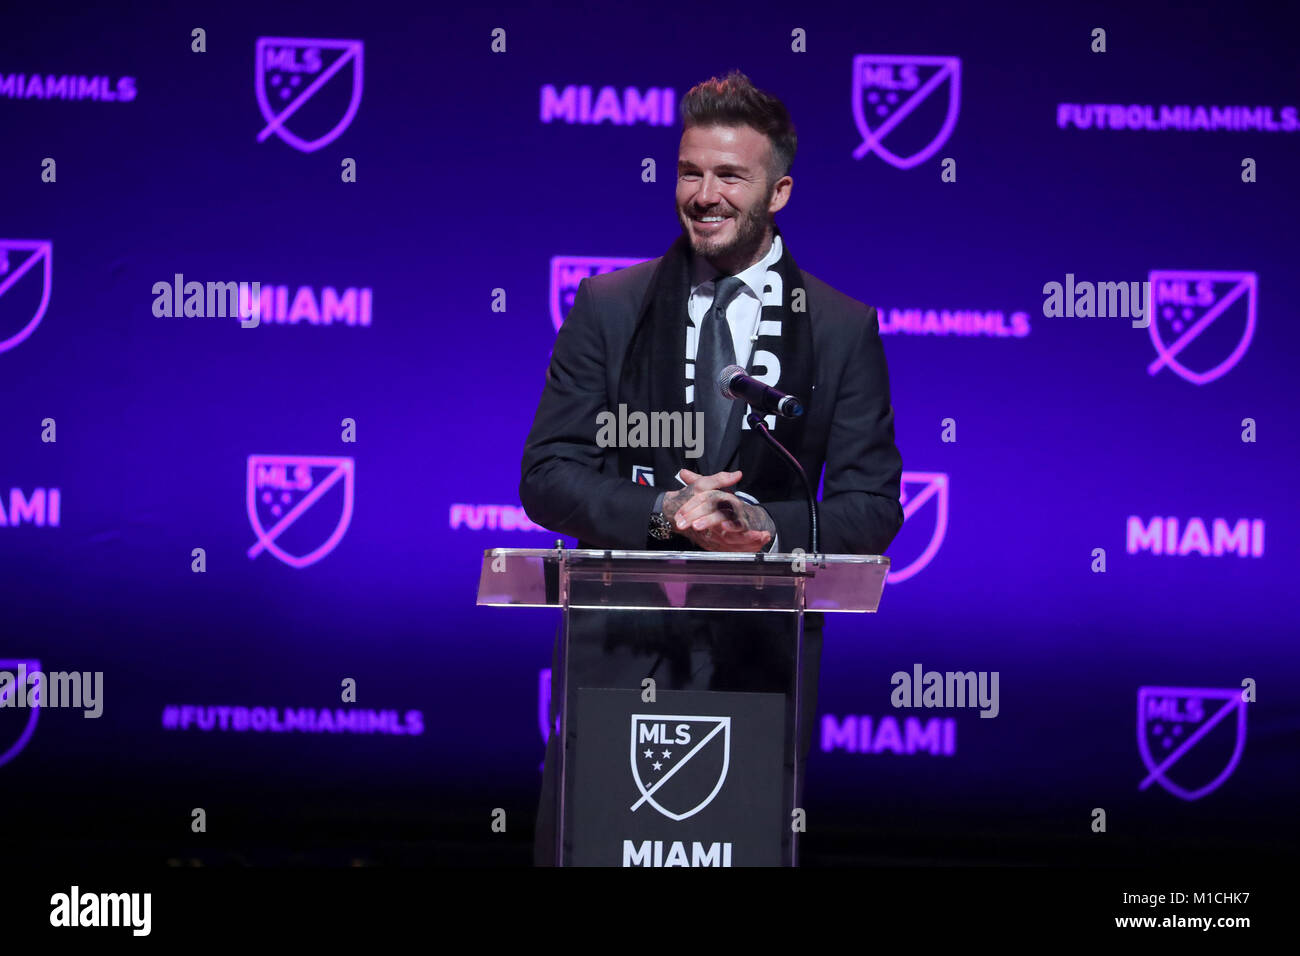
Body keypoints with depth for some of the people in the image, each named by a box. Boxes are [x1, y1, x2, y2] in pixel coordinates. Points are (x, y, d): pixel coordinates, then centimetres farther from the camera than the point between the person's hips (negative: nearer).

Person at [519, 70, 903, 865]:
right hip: (619, 645, 0)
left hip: (762, 658, 0)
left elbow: (873, 508, 3)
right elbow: (547, 477, 3)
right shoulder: (609, 307, 7)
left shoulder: (843, 330, 6)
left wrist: (769, 526, -16)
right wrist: (661, 511, -15)